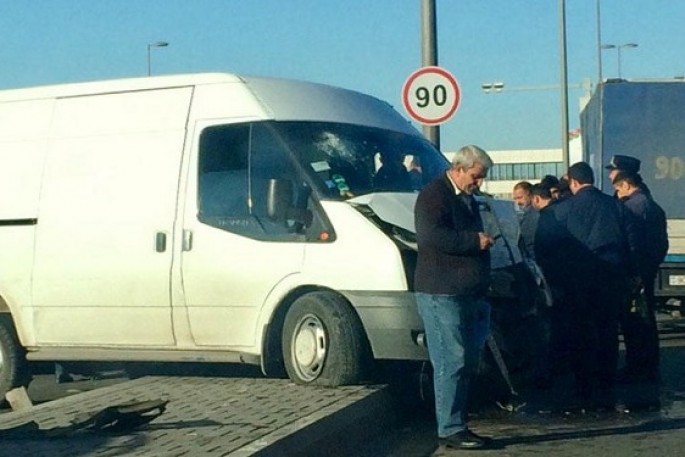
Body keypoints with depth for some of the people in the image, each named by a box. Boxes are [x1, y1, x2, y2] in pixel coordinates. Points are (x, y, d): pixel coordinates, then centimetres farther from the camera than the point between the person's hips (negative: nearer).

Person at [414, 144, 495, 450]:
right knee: (451, 364, -9)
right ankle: (450, 430, -4)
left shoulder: (467, 199, 22)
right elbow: (428, 236, -22)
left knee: (466, 363, 11)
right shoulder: (434, 195, -8)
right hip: (442, 295, -10)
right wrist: (474, 240, -19)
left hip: (467, 295, 10)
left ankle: (457, 426, 18)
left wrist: (484, 240, 14)